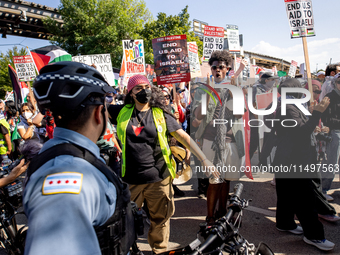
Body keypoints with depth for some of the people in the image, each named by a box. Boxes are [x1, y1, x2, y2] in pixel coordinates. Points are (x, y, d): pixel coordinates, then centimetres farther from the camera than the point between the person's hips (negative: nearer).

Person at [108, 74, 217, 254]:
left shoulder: (161, 114, 0)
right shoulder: (122, 112, 2)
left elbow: (183, 137, -1)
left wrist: (204, 159, -6)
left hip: (158, 178, 0)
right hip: (131, 180, 1)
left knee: (160, 220, 13)